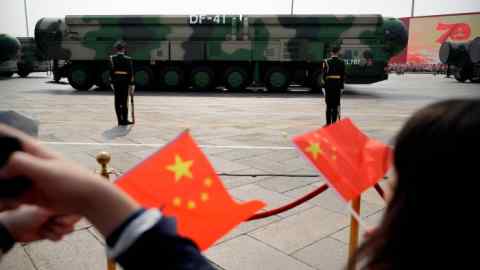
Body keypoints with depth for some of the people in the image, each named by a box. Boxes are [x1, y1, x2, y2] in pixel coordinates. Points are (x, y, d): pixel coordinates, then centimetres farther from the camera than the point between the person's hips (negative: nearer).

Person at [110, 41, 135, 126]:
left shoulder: (112, 58, 0)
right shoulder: (128, 59, -7)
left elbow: (111, 71, 0)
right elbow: (130, 73, -8)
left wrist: (112, 81, 6)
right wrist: (131, 83, -2)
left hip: (116, 82, 2)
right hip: (125, 82, -2)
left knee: (117, 102, 7)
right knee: (124, 102, 3)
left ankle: (120, 120, 9)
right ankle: (124, 120, 6)